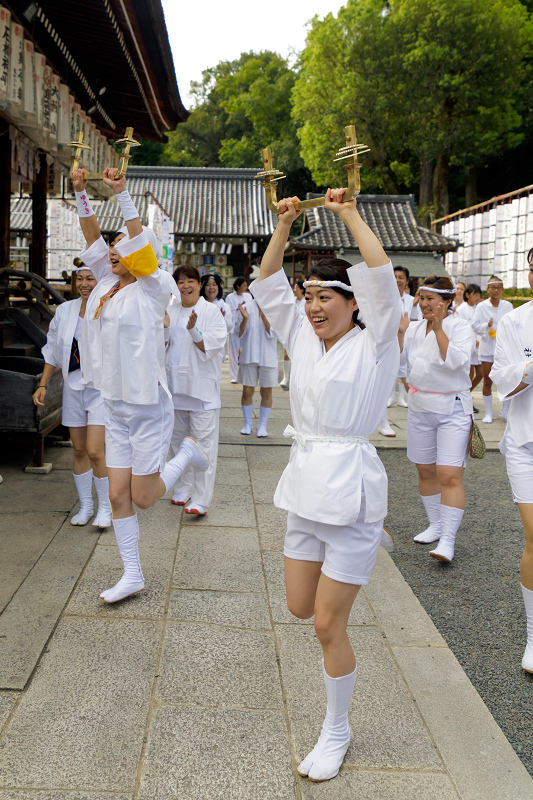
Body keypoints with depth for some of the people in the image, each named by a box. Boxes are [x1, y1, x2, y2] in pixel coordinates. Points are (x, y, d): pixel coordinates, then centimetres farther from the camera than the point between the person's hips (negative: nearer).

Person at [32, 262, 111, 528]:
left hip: (102, 388, -5)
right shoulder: (64, 311, 6)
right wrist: (43, 385, 9)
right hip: (73, 387, 5)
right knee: (79, 450, 10)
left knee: (94, 451, -10)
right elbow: (53, 351, 13)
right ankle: (85, 506, 25)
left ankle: (105, 508, 8)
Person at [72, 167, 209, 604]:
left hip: (149, 407, -6)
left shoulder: (152, 289, -9)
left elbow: (141, 242, -22)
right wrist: (81, 193, -2)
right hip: (116, 407, 7)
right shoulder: (108, 286, 8)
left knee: (144, 497, 1)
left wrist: (122, 194, -25)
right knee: (118, 496, 7)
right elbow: (93, 237, 8)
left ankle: (187, 454, 27)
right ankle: (132, 575, 19)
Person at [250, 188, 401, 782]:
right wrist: (284, 225, 3)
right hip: (305, 487, 6)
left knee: (328, 626, 1)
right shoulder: (302, 340, 9)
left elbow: (383, 278, -20)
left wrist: (350, 215, -12)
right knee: (300, 608, 16)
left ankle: (336, 731, 23)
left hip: (350, 491, -6)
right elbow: (267, 286, 10)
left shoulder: (373, 345, -7)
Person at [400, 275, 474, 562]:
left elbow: (457, 361, -23)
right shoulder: (415, 328, 8)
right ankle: (435, 525, 28)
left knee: (450, 476, -12)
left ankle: (448, 540, -9)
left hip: (452, 409, -6)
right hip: (420, 408, 6)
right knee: (425, 471, 13)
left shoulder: (460, 327, -7)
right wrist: (399, 332, -14)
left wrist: (439, 329, -25)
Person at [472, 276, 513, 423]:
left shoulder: (508, 306, 5)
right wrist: (487, 325, -21)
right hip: (487, 347, -1)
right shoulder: (481, 306, 1)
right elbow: (475, 326, -4)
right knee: (487, 381, 3)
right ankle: (488, 413, 13)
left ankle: (505, 410, 17)